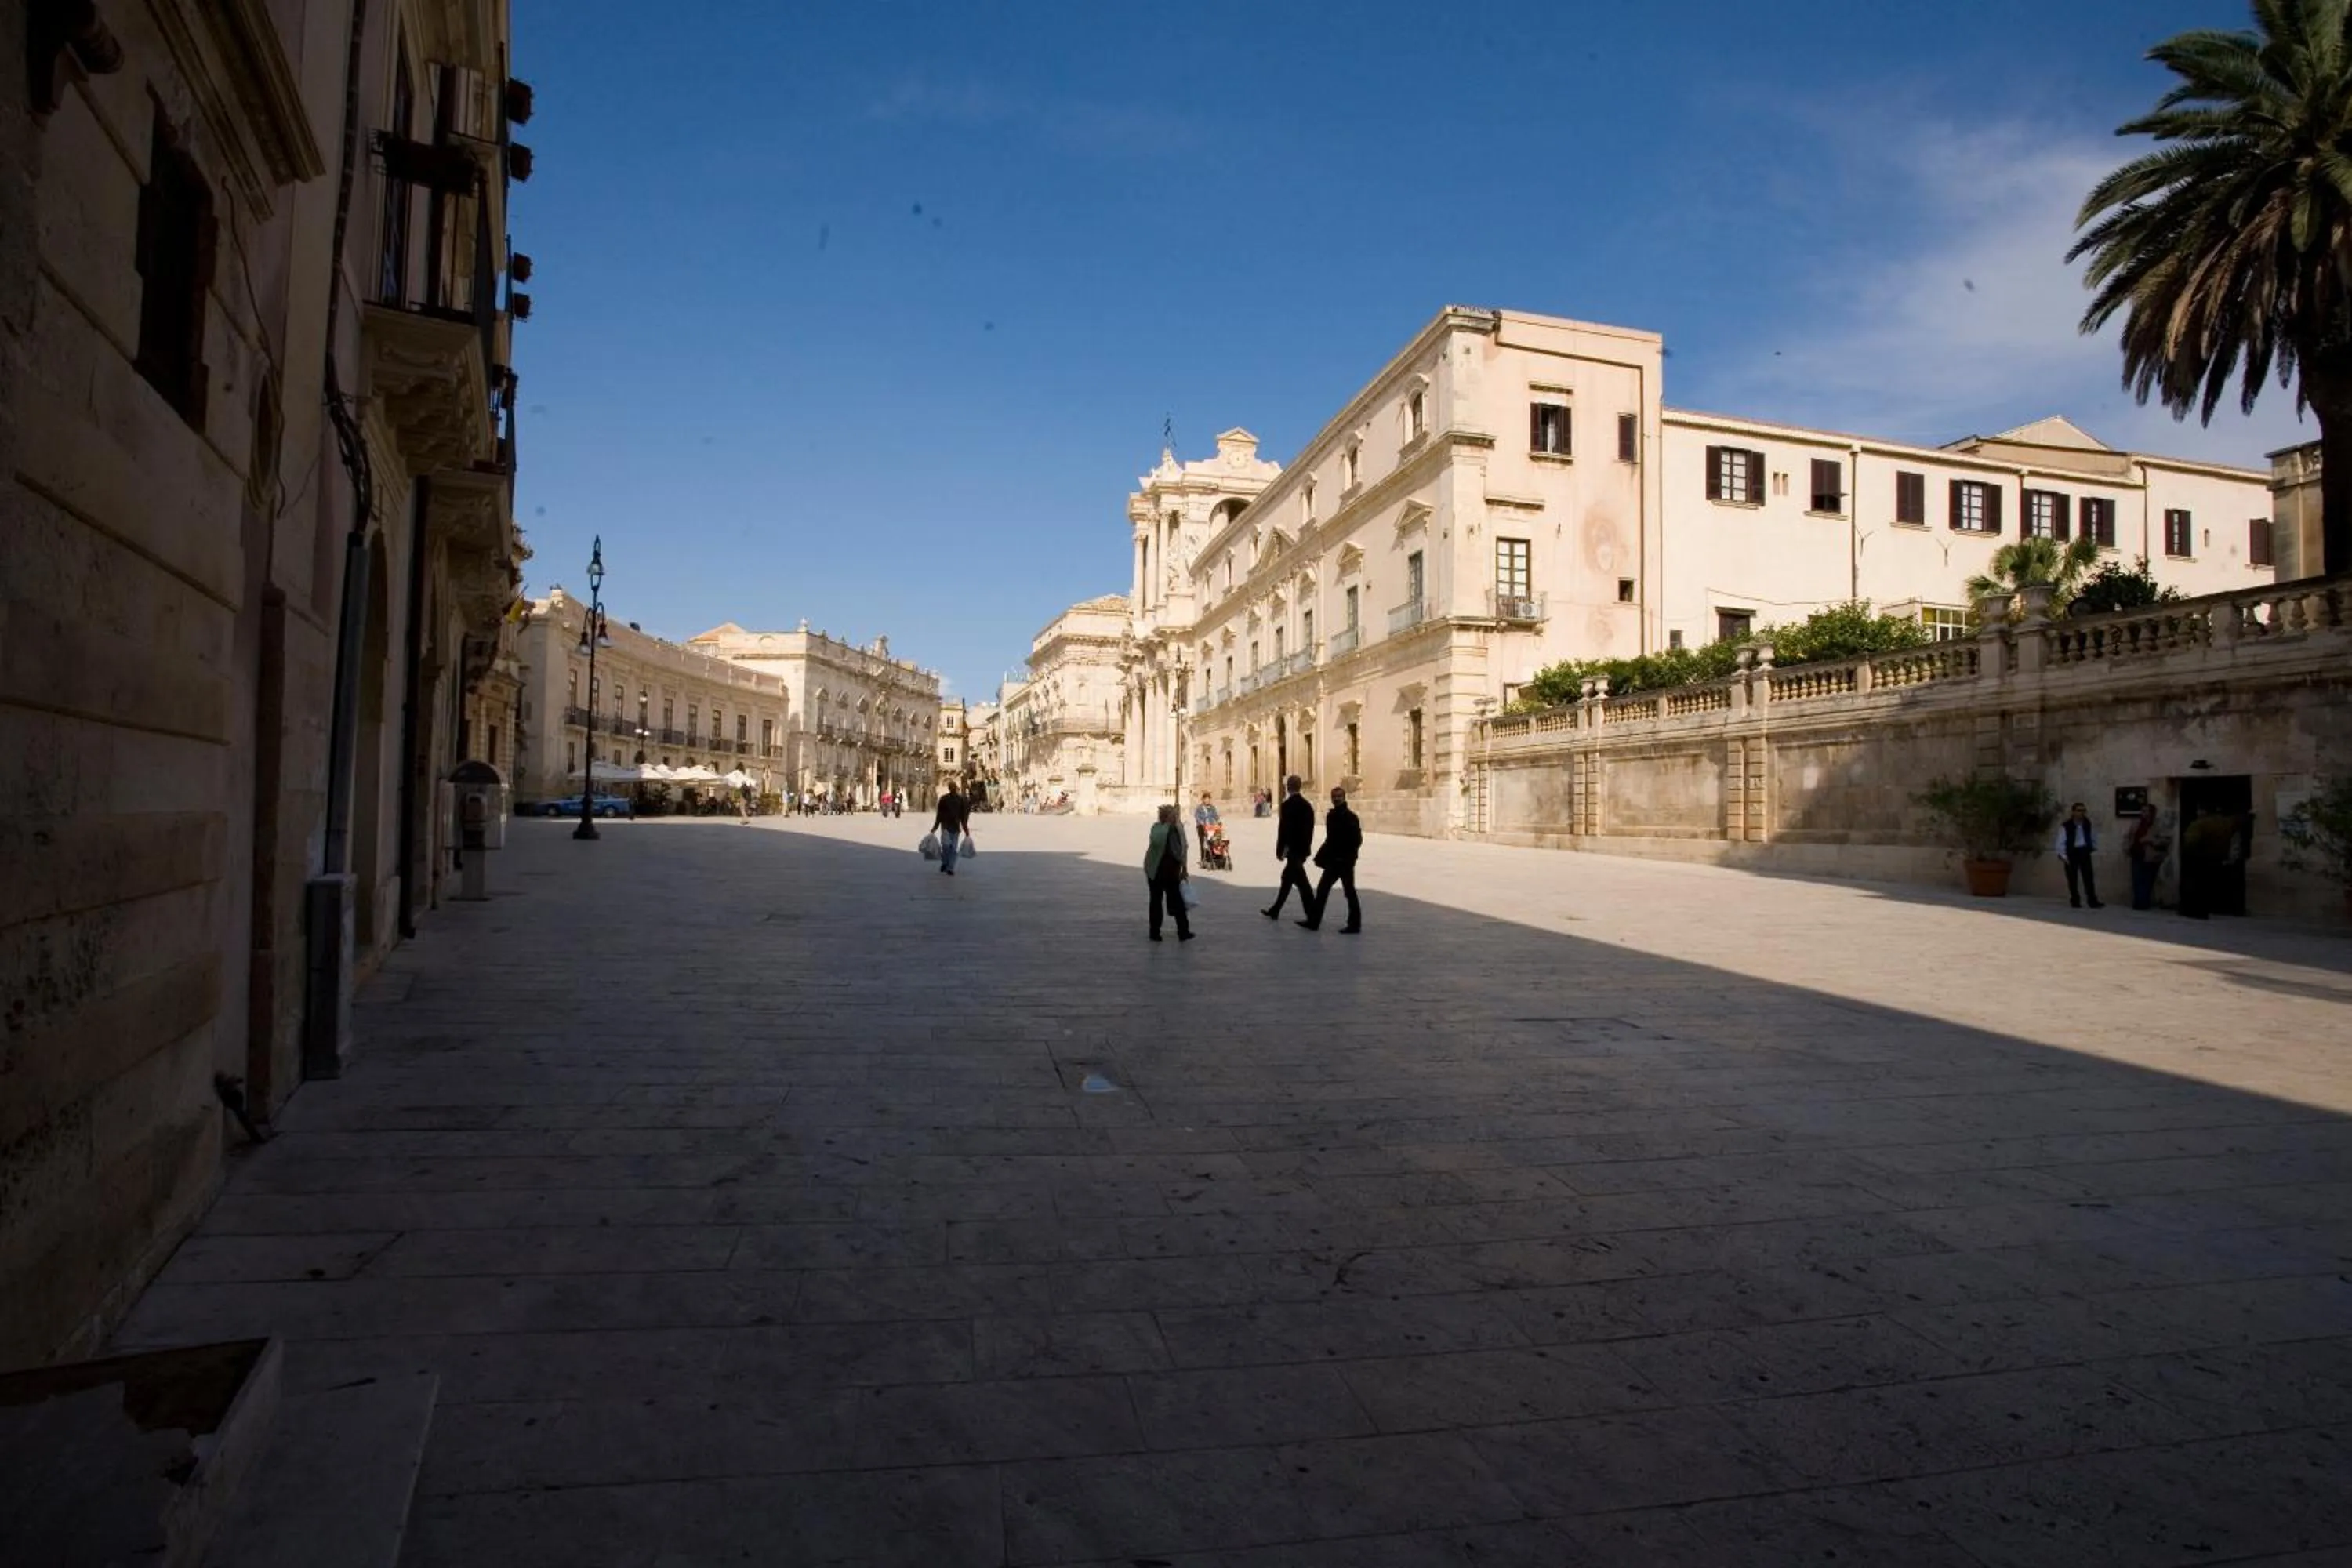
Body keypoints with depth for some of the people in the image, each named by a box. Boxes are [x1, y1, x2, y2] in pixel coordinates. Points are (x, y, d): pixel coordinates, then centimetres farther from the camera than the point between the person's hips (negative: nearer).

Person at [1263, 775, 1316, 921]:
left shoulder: (1288, 804, -14)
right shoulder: (1307, 804, 8)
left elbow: (1283, 828, -16)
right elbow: (1310, 829, 11)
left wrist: (1279, 850, -10)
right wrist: (1306, 847, 17)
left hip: (1293, 849, -8)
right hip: (1303, 849, 8)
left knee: (1301, 882, -6)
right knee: (1287, 878, 17)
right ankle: (1274, 911, 26)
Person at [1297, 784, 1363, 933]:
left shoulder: (1350, 817, -13)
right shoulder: (1331, 815, 10)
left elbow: (1357, 840, -17)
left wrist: (1347, 855, -20)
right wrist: (1322, 856, 7)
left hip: (1345, 861, -8)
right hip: (1333, 861, 8)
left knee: (1349, 892, 0)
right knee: (1322, 889, 10)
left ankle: (1355, 924, 9)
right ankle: (1313, 921, 17)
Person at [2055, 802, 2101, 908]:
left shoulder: (2088, 824, 6)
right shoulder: (2066, 826, -8)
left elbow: (2093, 839, 18)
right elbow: (2061, 842, -8)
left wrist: (2094, 849, 6)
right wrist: (2063, 855, -13)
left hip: (2084, 852, 3)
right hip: (2072, 853, -3)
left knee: (2089, 877, -2)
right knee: (2073, 879, 3)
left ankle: (2093, 901, -2)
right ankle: (2075, 901, 12)